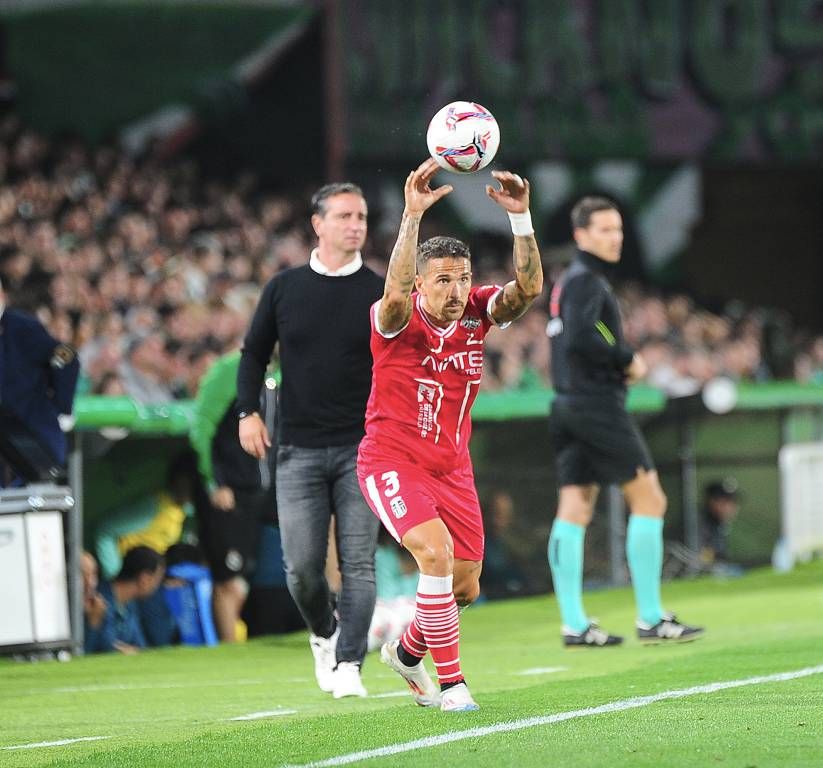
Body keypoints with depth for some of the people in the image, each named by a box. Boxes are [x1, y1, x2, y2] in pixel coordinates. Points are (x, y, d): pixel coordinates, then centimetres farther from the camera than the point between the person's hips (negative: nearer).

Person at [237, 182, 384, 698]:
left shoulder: (380, 294, 2)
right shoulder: (285, 288, 6)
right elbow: (254, 352, 15)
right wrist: (249, 411, 3)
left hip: (361, 447, -1)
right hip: (298, 449, 1)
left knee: (358, 562, -8)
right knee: (302, 565, -2)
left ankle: (347, 665, -7)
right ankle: (325, 633, 26)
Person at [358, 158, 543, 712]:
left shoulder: (477, 313, -5)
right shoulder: (398, 320, -16)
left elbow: (529, 287, -22)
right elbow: (396, 292, -40)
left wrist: (520, 216, -34)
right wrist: (413, 215, -49)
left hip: (452, 468, 5)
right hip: (392, 463, -5)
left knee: (464, 588, 9)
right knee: (436, 551, -27)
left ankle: (407, 651, 40)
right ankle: (450, 682, -16)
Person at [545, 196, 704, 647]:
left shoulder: (569, 282, 18)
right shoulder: (585, 281, -12)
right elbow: (581, 336, -26)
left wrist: (619, 364, 10)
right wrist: (627, 360, -14)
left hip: (569, 404, 10)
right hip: (597, 403, -10)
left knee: (574, 510, 4)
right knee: (649, 500, -4)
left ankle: (574, 624, 1)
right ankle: (651, 620, -5)